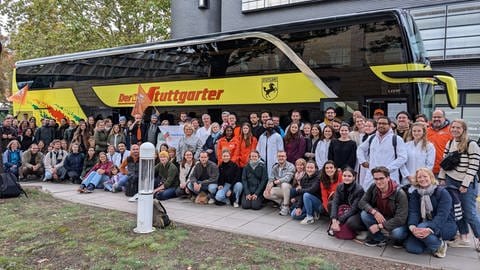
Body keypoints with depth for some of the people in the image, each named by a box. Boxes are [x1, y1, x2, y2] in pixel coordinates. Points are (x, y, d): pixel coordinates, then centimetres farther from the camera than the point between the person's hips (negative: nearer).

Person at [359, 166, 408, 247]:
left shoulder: (400, 193, -25)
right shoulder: (373, 187, -11)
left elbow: (401, 219, -28)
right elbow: (362, 202, -9)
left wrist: (379, 226, -30)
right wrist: (374, 212, -28)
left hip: (395, 223, -4)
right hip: (380, 218, 4)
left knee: (397, 233, -37)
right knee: (364, 214, -22)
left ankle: (399, 239, 4)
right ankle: (379, 239, -1)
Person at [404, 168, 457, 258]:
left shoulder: (442, 193, -12)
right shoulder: (415, 194, 2)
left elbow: (442, 215, -24)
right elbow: (413, 212, -11)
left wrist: (430, 229, -41)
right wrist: (412, 226, -33)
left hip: (446, 226, -4)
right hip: (424, 225, 5)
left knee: (421, 226, -35)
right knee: (410, 247, -18)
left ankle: (439, 245, -7)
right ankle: (433, 240, 8)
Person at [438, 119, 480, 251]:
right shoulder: (449, 143, 7)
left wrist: (465, 184, -15)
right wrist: (442, 178, 7)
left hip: (467, 183, -5)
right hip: (451, 182, 5)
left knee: (469, 213, 0)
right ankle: (463, 237, 22)